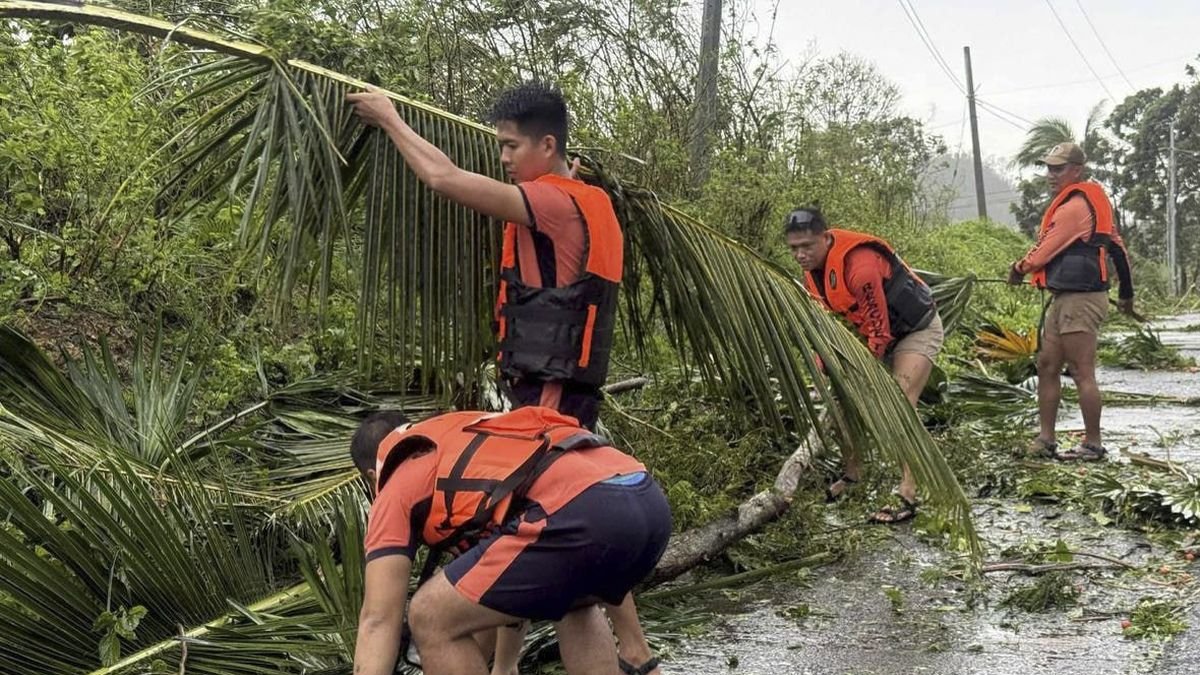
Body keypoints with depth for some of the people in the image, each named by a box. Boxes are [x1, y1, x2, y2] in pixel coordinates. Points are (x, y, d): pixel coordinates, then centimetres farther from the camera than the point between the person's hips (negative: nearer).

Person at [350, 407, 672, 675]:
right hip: (650, 502, 8)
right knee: (575, 603, 39)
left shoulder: (397, 490, 21)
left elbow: (378, 622, 14)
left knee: (432, 619, 10)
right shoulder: (471, 439, 41)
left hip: (582, 514, -8)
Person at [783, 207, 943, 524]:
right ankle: (852, 473, 21)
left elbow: (879, 331, -30)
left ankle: (908, 495, -20)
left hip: (917, 328, -9)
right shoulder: (812, 270, -7)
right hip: (877, 331, 9)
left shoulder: (860, 266, -35)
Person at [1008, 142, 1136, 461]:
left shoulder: (1073, 207, -15)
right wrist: (1126, 295, 27)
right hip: (1063, 299, 11)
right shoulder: (1094, 202, 17)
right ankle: (1046, 440, 14)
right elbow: (1118, 249, 21)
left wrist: (1019, 269, 10)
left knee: (1082, 374, -5)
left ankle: (1093, 445, 3)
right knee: (1047, 366, 10)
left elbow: (1045, 250, -9)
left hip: (1079, 300, -11)